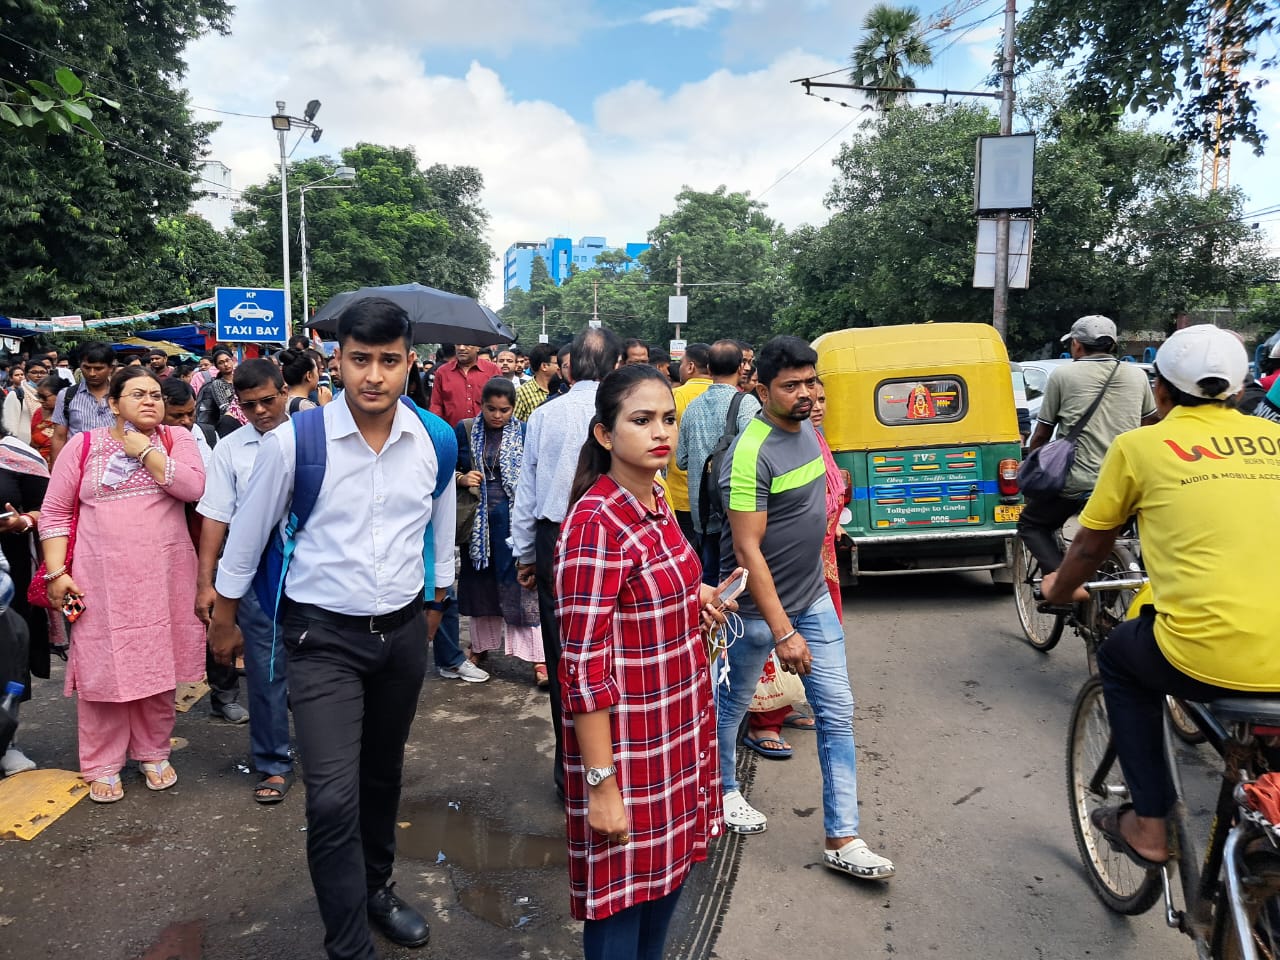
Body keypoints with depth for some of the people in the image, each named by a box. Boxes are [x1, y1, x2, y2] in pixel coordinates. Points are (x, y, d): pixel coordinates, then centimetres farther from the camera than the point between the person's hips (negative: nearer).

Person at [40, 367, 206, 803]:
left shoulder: (176, 439, 4)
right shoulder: (83, 445, 3)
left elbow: (194, 486, -13)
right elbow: (55, 512, 4)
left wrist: (145, 451, -12)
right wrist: (56, 572, -4)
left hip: (164, 577, 1)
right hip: (102, 579, 0)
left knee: (158, 666, 10)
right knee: (102, 668, 4)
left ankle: (153, 753, 27)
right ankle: (102, 764, 20)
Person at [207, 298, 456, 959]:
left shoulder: (436, 443, -6)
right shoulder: (294, 440, -16)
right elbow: (248, 532, -1)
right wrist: (223, 619, 10)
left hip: (403, 631, 4)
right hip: (323, 636, -3)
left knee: (383, 774, 21)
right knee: (333, 798, -11)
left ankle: (377, 889, 46)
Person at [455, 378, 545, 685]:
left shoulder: (523, 432, -1)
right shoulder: (465, 430, 2)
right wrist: (462, 479, -13)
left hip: (512, 517, -2)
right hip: (476, 517, 2)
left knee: (519, 584, -4)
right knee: (479, 582, 14)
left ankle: (537, 658, 0)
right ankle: (480, 644, 32)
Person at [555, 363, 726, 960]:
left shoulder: (654, 501, 3)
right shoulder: (595, 522, -22)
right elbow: (585, 666, -22)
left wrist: (692, 597, 0)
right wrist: (601, 783, -20)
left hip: (680, 726, 8)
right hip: (627, 739, -8)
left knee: (667, 870, 22)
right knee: (622, 890, 10)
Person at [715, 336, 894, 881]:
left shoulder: (806, 431, 2)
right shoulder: (752, 453, -23)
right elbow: (747, 550, -25)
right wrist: (783, 632, -25)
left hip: (814, 599, 7)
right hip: (758, 609, -7)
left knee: (838, 714, 5)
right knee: (733, 704, 15)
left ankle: (842, 840, 14)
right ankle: (724, 789, 42)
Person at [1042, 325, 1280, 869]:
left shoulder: (1141, 445, 3)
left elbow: (1090, 546, 14)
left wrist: (1061, 588, 35)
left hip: (1207, 657, -4)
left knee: (1119, 659, 27)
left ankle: (1149, 825, 24)